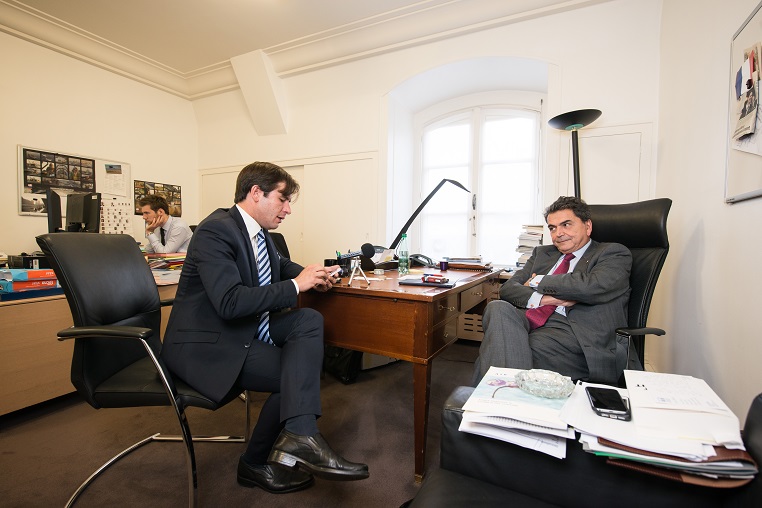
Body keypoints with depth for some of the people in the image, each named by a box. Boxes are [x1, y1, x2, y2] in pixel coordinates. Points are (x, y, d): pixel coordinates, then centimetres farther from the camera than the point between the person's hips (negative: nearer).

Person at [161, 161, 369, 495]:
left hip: (246, 330, 8)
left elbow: (280, 265, 26)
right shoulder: (216, 230, -20)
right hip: (207, 344, -8)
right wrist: (296, 285, -24)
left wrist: (313, 276, 4)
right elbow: (230, 302, -31)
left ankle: (297, 437, -20)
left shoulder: (257, 231, 6)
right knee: (299, 372, -16)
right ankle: (257, 464, -1)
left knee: (310, 320, -15)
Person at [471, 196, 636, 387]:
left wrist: (537, 282, 0)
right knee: (498, 308, -29)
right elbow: (508, 288, 13)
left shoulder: (615, 254, 11)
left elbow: (593, 286, -13)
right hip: (529, 320, 5)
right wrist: (540, 298, -9)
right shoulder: (542, 253, 26)